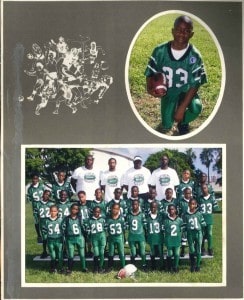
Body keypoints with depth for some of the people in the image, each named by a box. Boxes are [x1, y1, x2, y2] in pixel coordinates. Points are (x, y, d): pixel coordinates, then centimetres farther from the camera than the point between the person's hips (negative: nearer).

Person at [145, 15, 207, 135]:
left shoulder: (195, 56, -18)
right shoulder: (160, 51, -15)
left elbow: (195, 84, -16)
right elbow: (150, 73, -4)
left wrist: (182, 108, -24)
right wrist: (150, 89, -27)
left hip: (186, 91, -1)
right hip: (168, 92, 1)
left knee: (196, 108, -32)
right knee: (166, 127, -10)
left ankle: (182, 122, 7)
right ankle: (168, 120, 31)